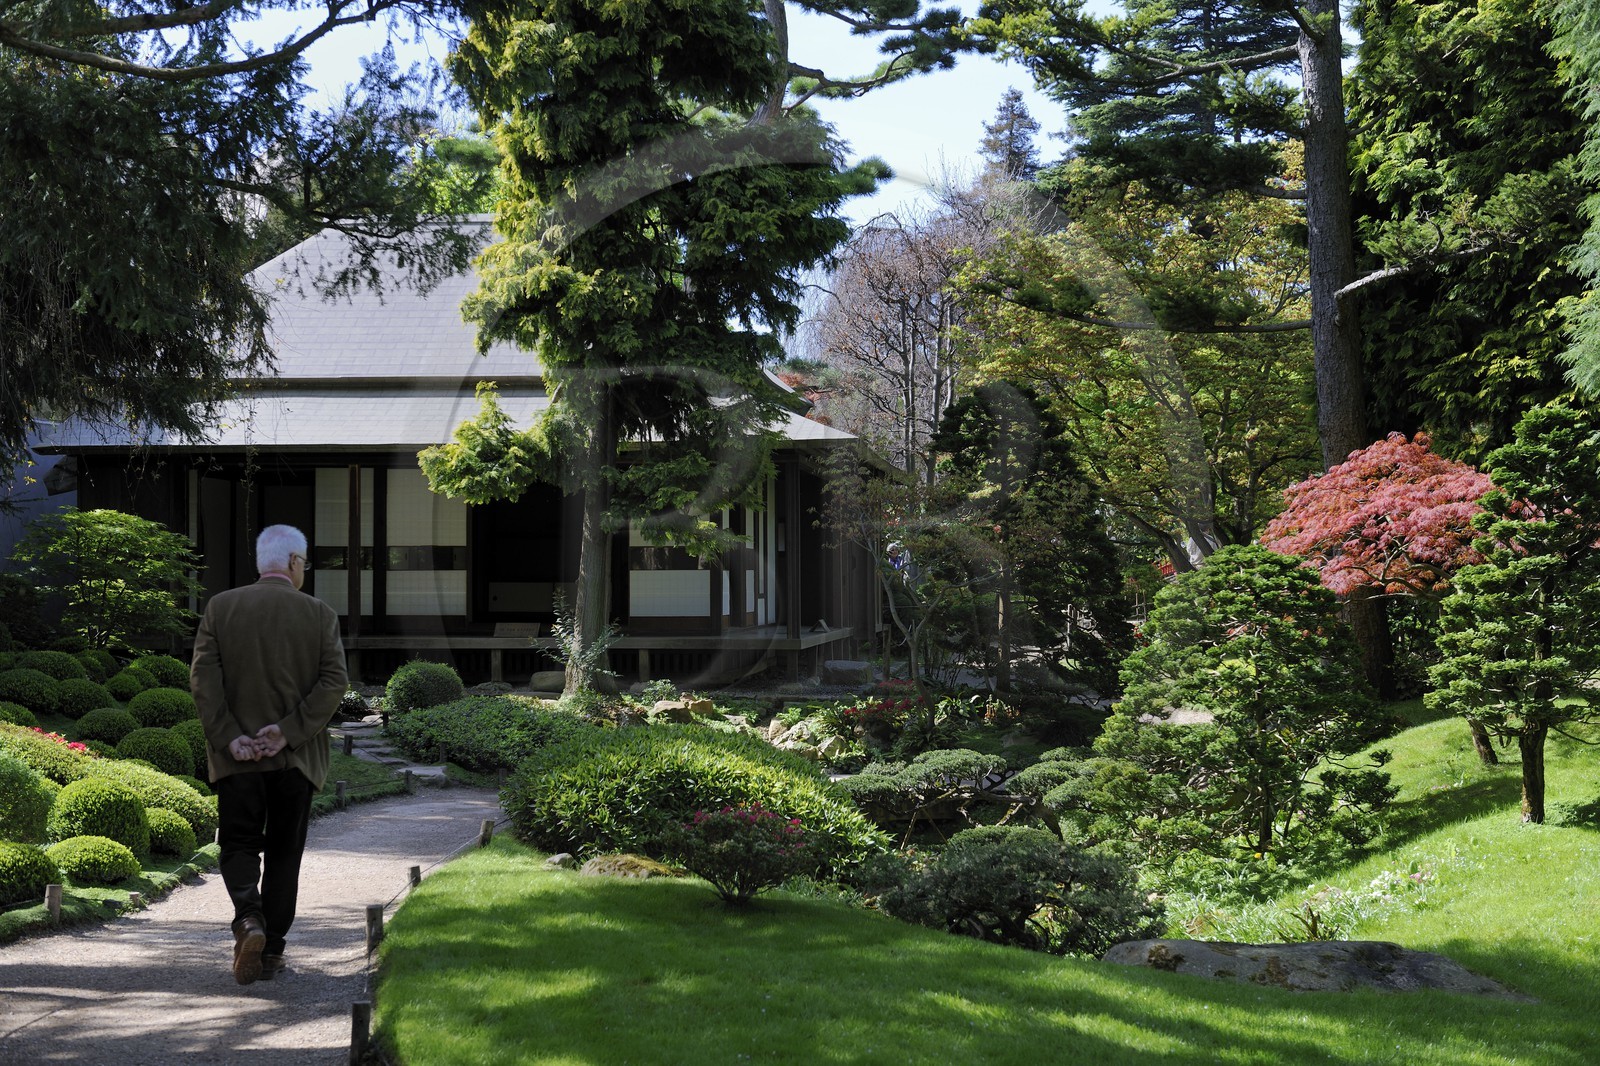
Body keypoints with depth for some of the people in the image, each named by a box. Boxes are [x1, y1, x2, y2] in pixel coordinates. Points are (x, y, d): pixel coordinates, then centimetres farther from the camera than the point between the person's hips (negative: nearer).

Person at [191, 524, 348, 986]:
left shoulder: (220, 607, 1)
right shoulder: (319, 614, -1)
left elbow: (202, 678, -7)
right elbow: (334, 681, -11)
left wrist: (228, 737, -9)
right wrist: (288, 731, -11)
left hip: (237, 755, 0)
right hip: (296, 757, 0)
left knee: (238, 844, 10)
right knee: (283, 852, 11)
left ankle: (249, 920, -15)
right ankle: (271, 949, 12)